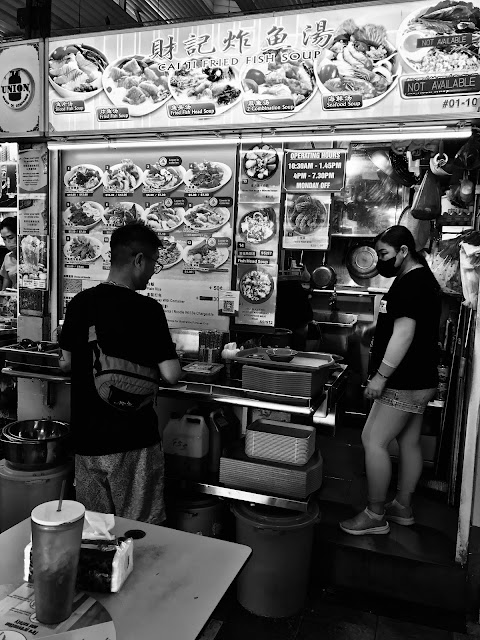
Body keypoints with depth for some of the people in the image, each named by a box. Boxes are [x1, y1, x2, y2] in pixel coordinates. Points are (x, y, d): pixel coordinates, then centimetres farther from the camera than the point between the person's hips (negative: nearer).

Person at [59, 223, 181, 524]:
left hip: (87, 438, 6)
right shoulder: (147, 309, -16)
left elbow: (66, 363, 8)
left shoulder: (80, 302, 0)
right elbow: (171, 375, -19)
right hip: (133, 440, -5)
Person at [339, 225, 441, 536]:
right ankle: (403, 508, 29)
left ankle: (375, 516, 7)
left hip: (404, 384, -11)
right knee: (410, 443, 16)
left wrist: (381, 376, -23)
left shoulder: (410, 283, -18)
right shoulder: (424, 278, 16)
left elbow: (404, 333, -25)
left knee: (374, 441, -4)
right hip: (419, 381, 11)